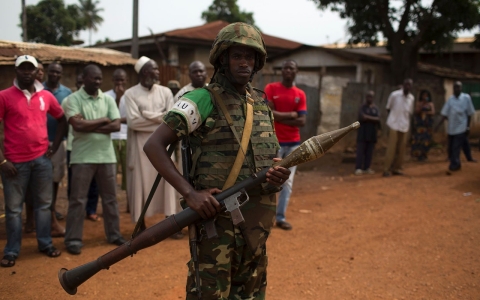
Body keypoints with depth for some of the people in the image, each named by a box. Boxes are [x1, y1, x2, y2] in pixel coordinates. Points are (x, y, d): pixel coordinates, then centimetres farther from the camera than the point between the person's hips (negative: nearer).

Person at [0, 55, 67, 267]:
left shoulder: (46, 96, 5)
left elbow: (62, 120, 18)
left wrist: (55, 146, 8)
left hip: (41, 159, 3)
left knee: (44, 204, 12)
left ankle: (46, 243, 25)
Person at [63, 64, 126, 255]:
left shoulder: (108, 99, 7)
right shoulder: (73, 99, -5)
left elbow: (116, 126, -3)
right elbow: (78, 125, -18)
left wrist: (90, 126, -12)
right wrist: (103, 120, -7)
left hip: (106, 155, 4)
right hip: (82, 157, -4)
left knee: (110, 197, 12)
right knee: (78, 199, 2)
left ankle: (114, 234, 24)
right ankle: (73, 239, 11)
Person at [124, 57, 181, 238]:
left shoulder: (165, 92, 5)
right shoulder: (131, 94, -3)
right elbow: (132, 121, -15)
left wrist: (148, 116, -13)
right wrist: (160, 117, -10)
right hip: (141, 146, -2)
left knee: (166, 184, 4)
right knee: (141, 185, 4)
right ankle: (141, 226, 17)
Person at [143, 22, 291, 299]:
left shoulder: (262, 105, 12)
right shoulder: (203, 100, -8)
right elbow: (153, 145, -14)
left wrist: (278, 176, -5)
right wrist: (190, 193, -23)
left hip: (258, 219, 7)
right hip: (216, 215, -6)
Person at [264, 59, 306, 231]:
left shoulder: (300, 95, 7)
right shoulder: (271, 88, -1)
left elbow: (302, 121, -2)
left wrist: (279, 117, -11)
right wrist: (290, 115, -9)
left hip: (294, 143, 4)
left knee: (288, 182, 7)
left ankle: (281, 217, 15)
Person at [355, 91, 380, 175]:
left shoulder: (375, 108, 10)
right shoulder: (362, 107, 3)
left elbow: (378, 119, -3)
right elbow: (362, 117, -12)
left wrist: (367, 117, -10)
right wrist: (373, 118, -9)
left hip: (372, 133, 3)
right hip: (363, 132, -3)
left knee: (369, 151, 2)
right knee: (360, 150, -7)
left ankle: (367, 168, 6)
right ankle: (358, 168, -8)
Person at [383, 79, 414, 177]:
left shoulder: (411, 98, 7)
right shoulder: (394, 95, -6)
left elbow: (410, 112, 17)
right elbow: (388, 108, 4)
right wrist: (394, 117, 3)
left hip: (404, 126, 4)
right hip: (394, 124, -4)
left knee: (401, 148, 5)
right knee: (391, 148, -7)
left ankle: (396, 168, 15)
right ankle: (386, 169, -3)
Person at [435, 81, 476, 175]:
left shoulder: (466, 98, -5)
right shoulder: (450, 99, 4)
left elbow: (469, 113, -1)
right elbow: (445, 114, 1)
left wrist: (468, 126, -3)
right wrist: (438, 125, -8)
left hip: (461, 128, -4)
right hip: (451, 128, 5)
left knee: (456, 149, -8)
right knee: (451, 149, 10)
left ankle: (452, 167, -5)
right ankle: (457, 165, 26)